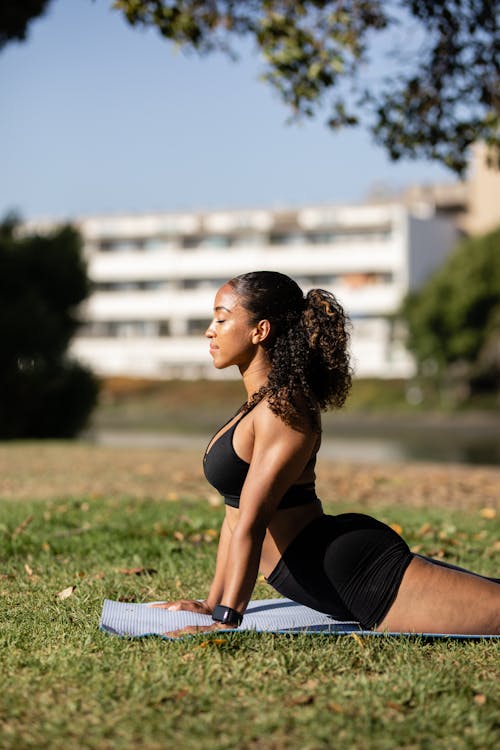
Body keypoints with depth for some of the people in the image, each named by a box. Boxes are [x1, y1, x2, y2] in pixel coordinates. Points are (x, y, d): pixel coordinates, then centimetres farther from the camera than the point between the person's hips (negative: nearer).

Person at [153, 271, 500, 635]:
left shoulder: (282, 409, -14)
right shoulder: (260, 404, 17)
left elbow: (252, 521, -21)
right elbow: (237, 511, 19)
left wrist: (227, 620, -25)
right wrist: (214, 602, 19)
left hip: (353, 570, -10)